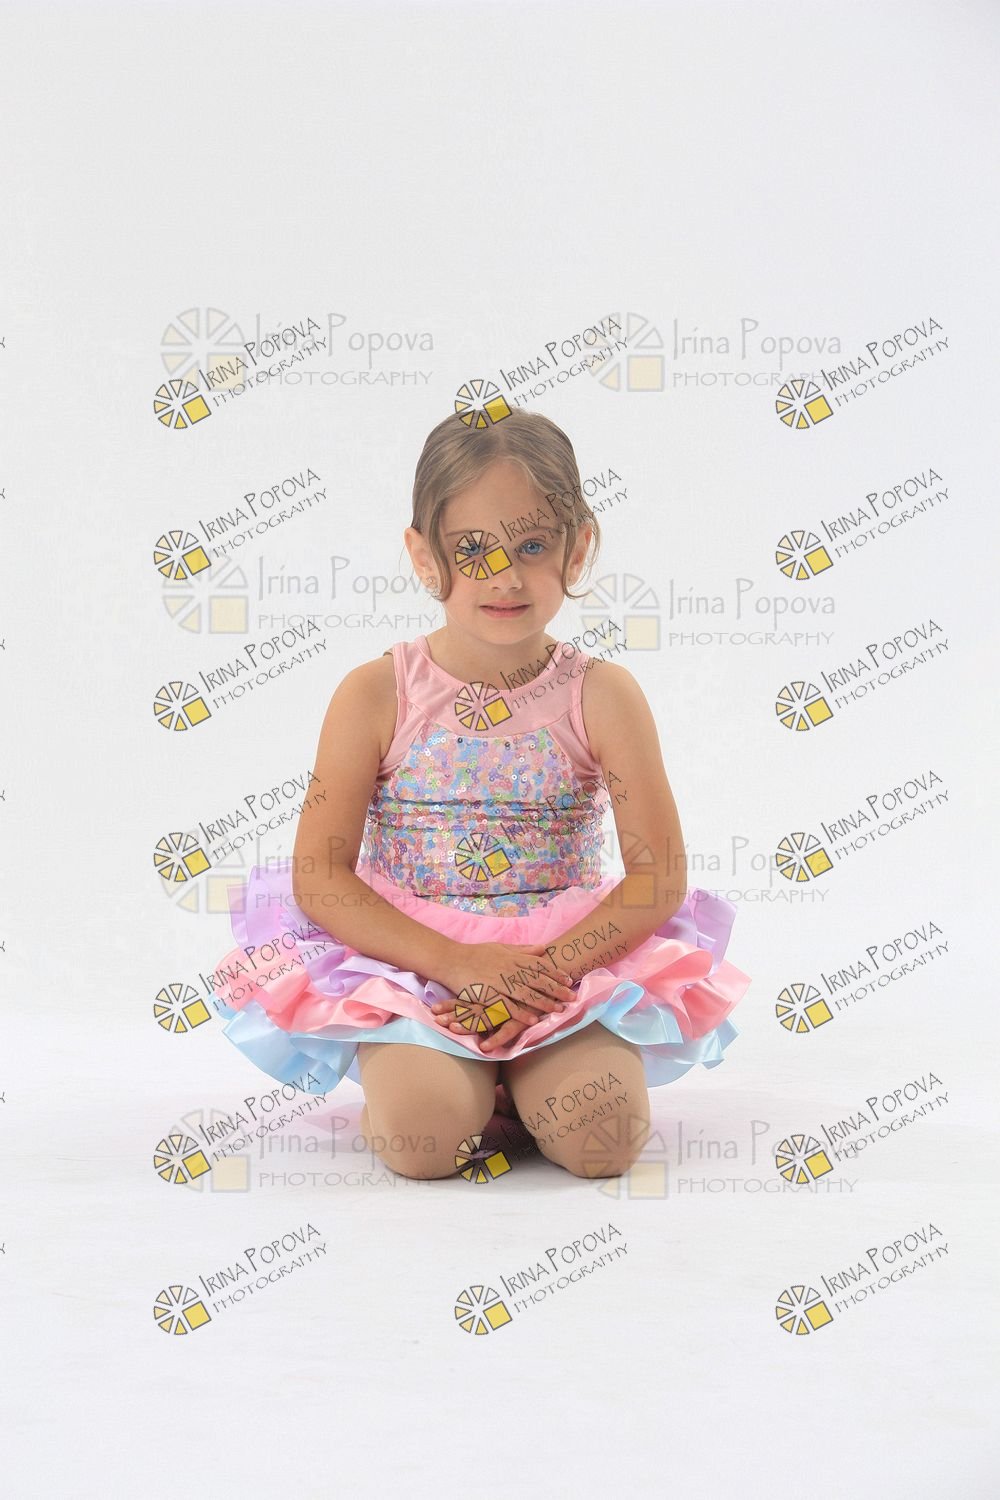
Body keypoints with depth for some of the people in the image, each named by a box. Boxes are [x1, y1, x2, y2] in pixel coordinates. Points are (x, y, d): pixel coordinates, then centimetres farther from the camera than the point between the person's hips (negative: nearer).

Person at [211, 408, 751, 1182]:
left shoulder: (601, 694, -3)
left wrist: (548, 967, -19)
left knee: (602, 1137, -23)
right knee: (426, 1136, -27)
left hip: (570, 961, 1)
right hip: (408, 965, -1)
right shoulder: (376, 695, -4)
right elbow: (318, 879, -7)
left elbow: (660, 877, -5)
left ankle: (523, 1080, 9)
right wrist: (457, 961, -18)